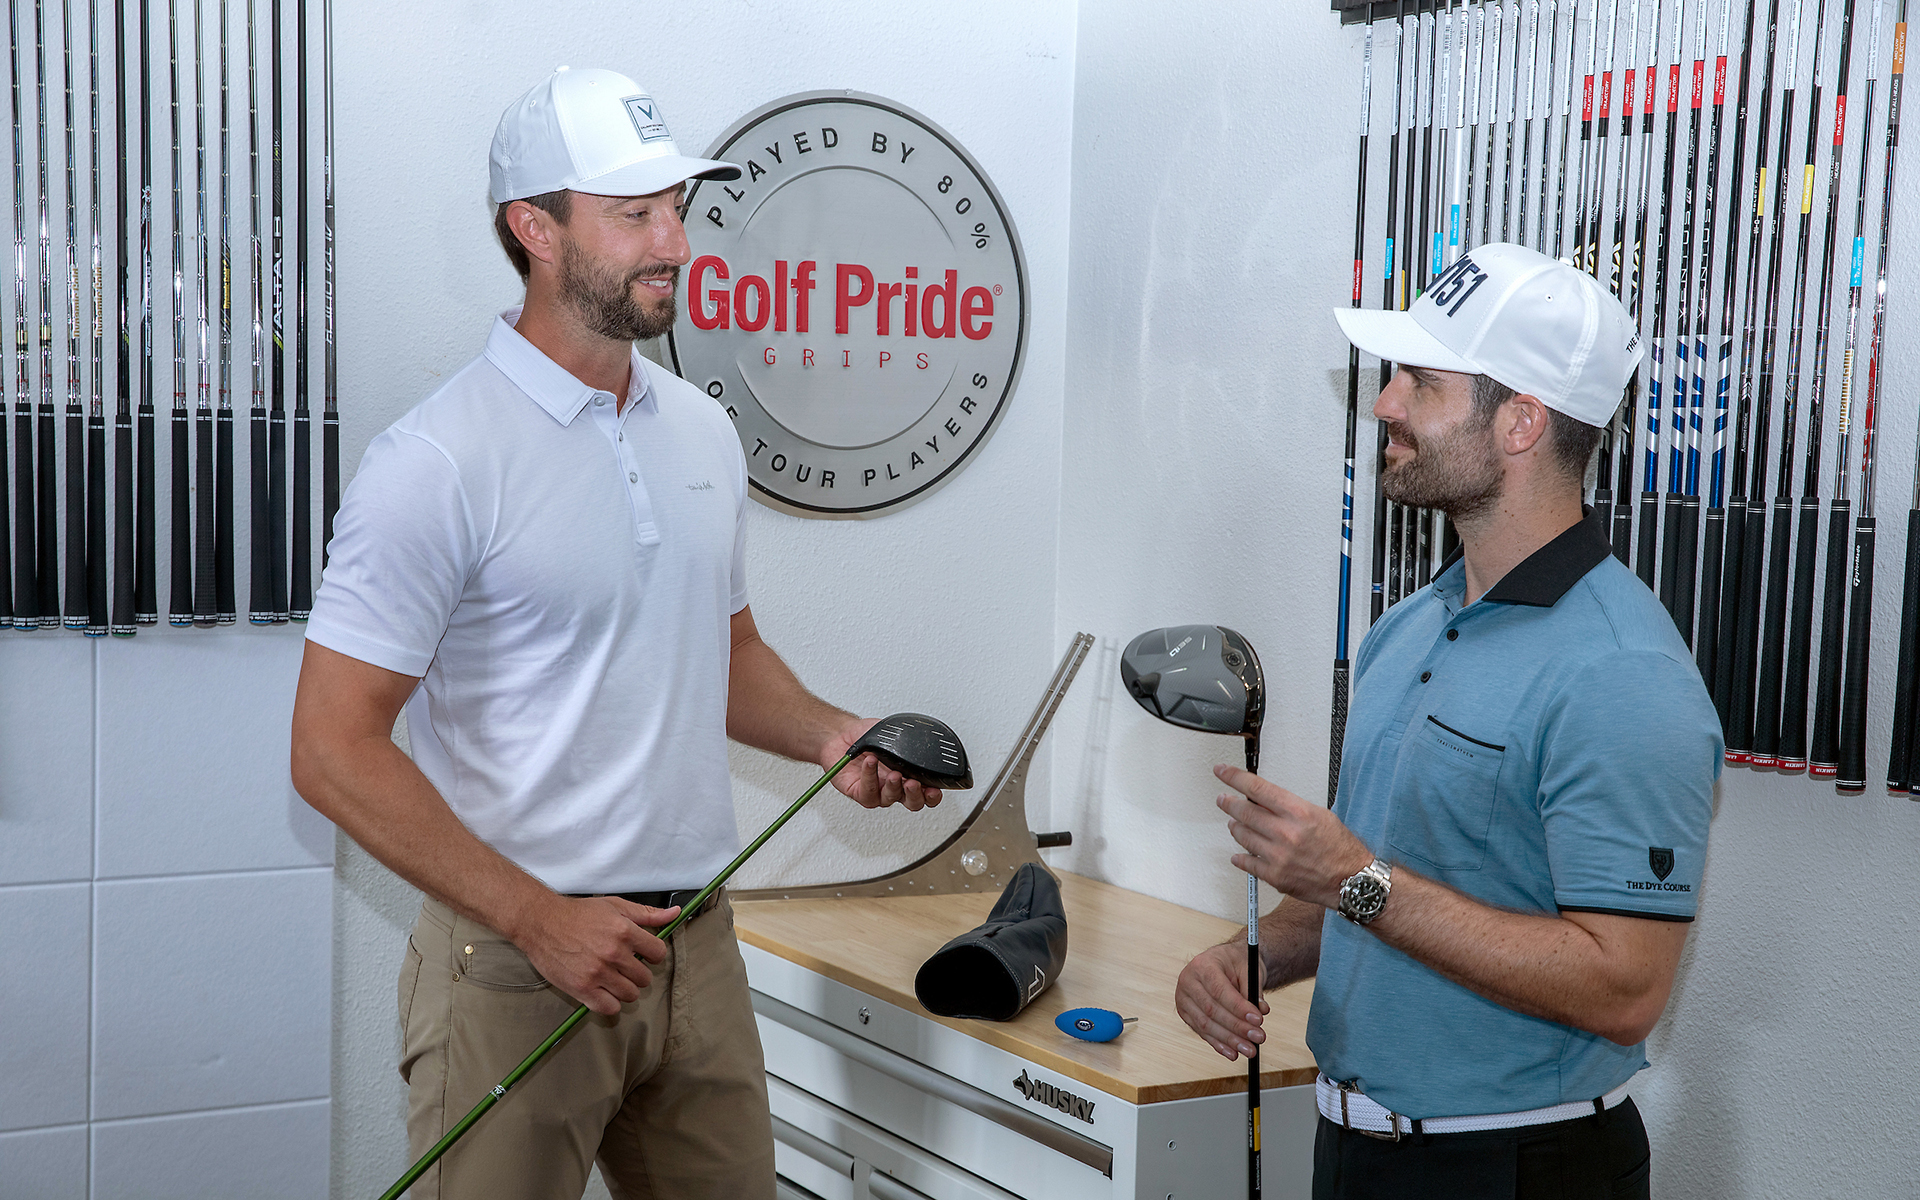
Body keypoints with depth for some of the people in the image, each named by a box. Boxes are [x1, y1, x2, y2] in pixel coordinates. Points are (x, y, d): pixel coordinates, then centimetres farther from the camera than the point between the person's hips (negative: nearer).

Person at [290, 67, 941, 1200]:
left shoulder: (704, 431, 8)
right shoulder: (439, 462, -14)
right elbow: (335, 749, -15)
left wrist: (828, 735, 1)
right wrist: (539, 918, -18)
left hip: (699, 950, 6)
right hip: (516, 966, -6)